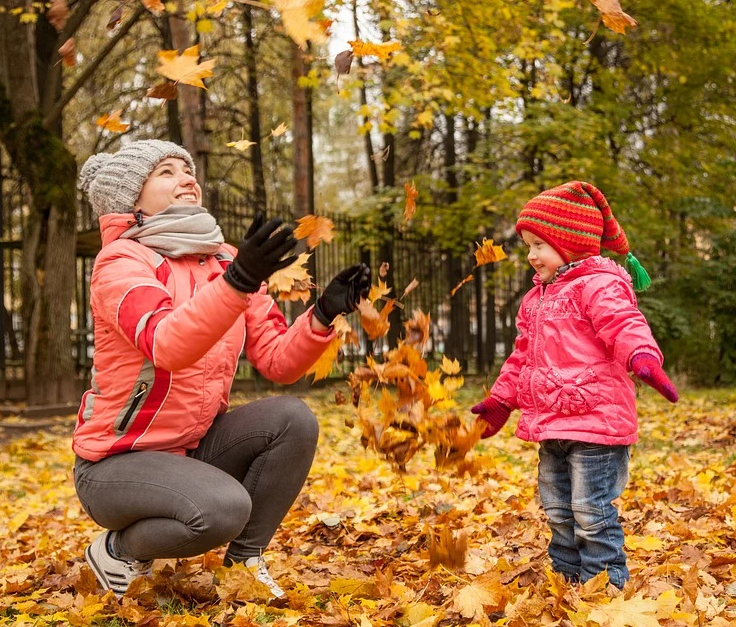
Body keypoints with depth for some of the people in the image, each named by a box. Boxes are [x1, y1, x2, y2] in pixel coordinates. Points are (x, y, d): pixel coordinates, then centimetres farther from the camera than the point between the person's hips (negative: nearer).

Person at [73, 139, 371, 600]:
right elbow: (166, 347, -36)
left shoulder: (228, 262, 3)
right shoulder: (121, 261, -16)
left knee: (293, 419, -16)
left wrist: (324, 314, -21)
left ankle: (244, 560, 0)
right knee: (224, 508, -31)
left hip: (194, 447, 6)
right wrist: (237, 282, -49)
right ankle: (119, 550, 0)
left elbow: (278, 362, -3)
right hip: (115, 461, -6)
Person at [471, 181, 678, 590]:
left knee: (592, 515, -5)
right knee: (559, 513, 17)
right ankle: (566, 583, 31)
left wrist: (643, 358, -48)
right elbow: (522, 358, 26)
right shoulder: (537, 299, 17)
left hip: (595, 420, -9)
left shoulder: (599, 286, -11)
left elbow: (626, 326, -27)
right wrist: (499, 402, 29)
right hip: (552, 426, 9)